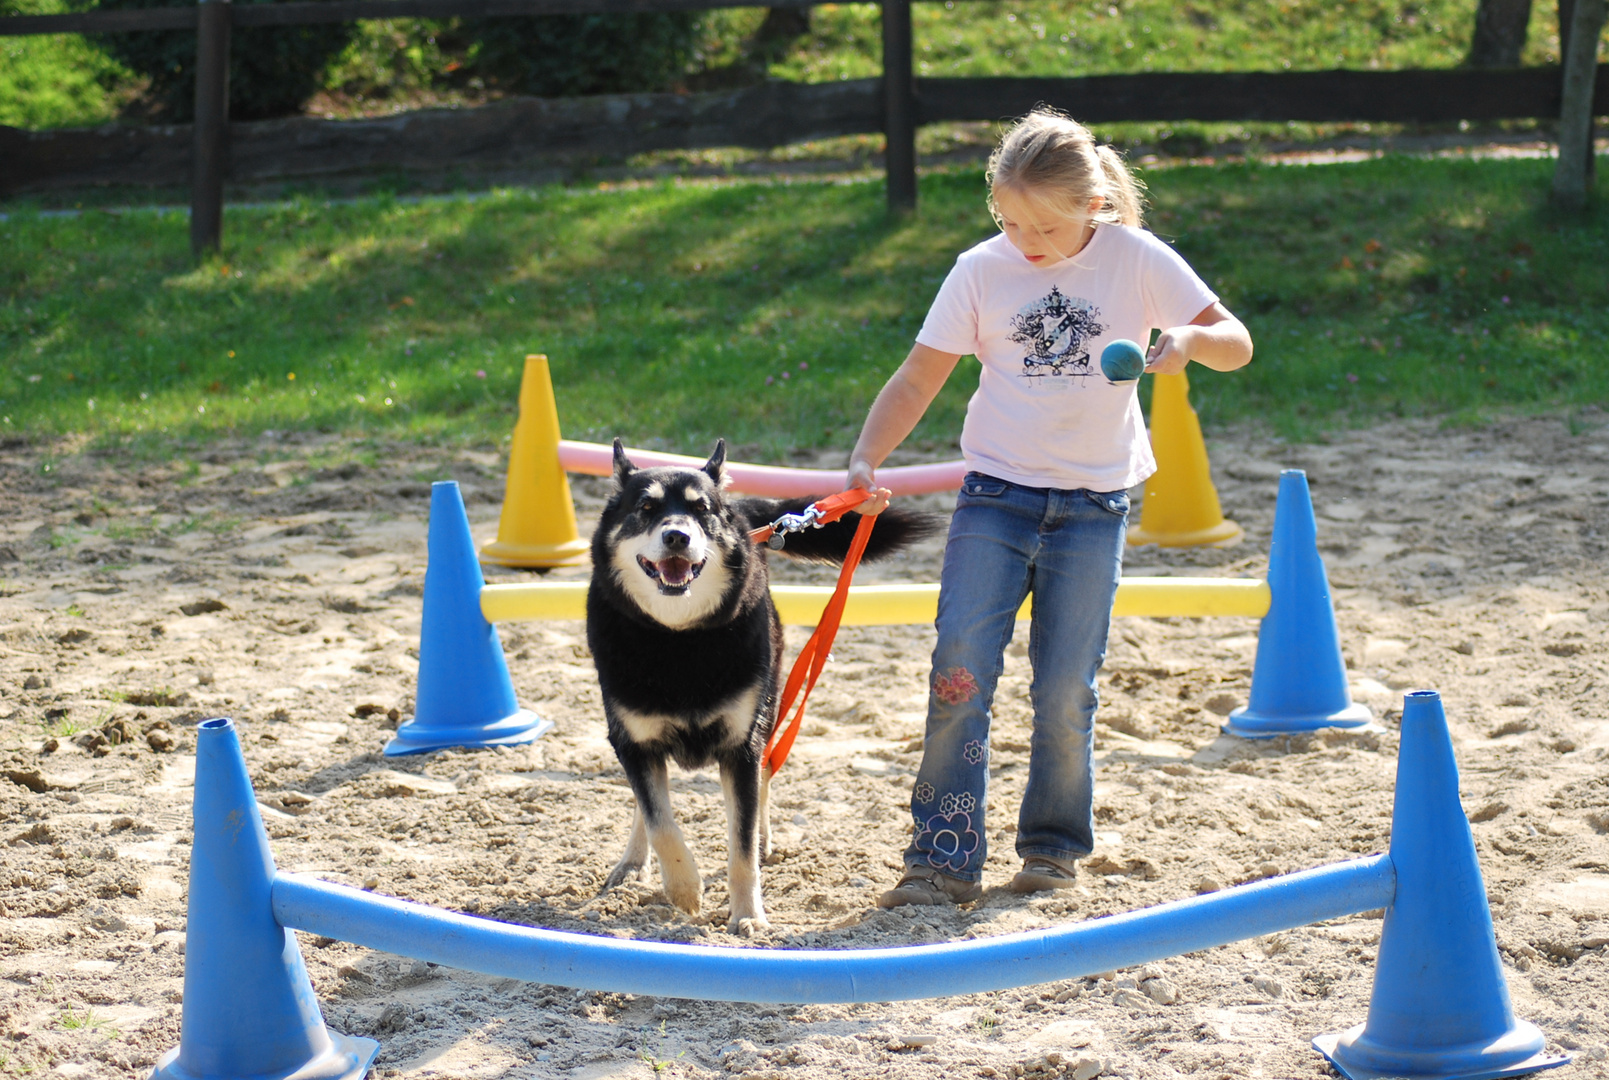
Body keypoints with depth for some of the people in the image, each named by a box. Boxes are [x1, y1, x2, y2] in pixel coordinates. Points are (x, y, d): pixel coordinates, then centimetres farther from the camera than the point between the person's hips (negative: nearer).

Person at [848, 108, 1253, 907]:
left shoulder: (1138, 262, -4)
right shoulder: (981, 271, -3)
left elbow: (1236, 345, -2)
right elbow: (918, 378, -2)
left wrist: (1190, 339, -25)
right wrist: (866, 459, -15)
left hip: (1093, 503, 0)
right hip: (995, 493, 0)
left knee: (1064, 691, 3)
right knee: (959, 675, -11)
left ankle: (1054, 843, 23)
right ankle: (945, 857, -7)